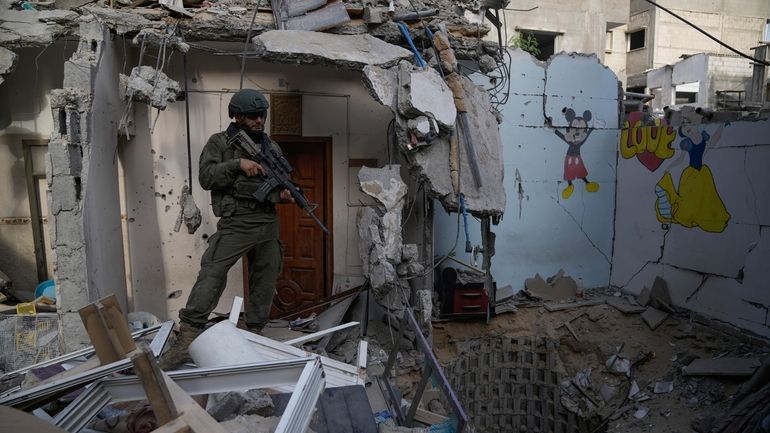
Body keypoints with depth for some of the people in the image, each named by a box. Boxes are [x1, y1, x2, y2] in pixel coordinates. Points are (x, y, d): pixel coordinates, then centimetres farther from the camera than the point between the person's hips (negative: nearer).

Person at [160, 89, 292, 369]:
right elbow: (206, 177, -5)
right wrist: (238, 164, -17)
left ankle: (254, 335, 21)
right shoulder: (220, 142, 5)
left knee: (265, 281, 7)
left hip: (268, 223, 5)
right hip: (235, 222, -5)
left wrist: (283, 194, 0)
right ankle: (187, 338, -16)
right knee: (212, 275, -17)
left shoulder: (272, 147, 17)